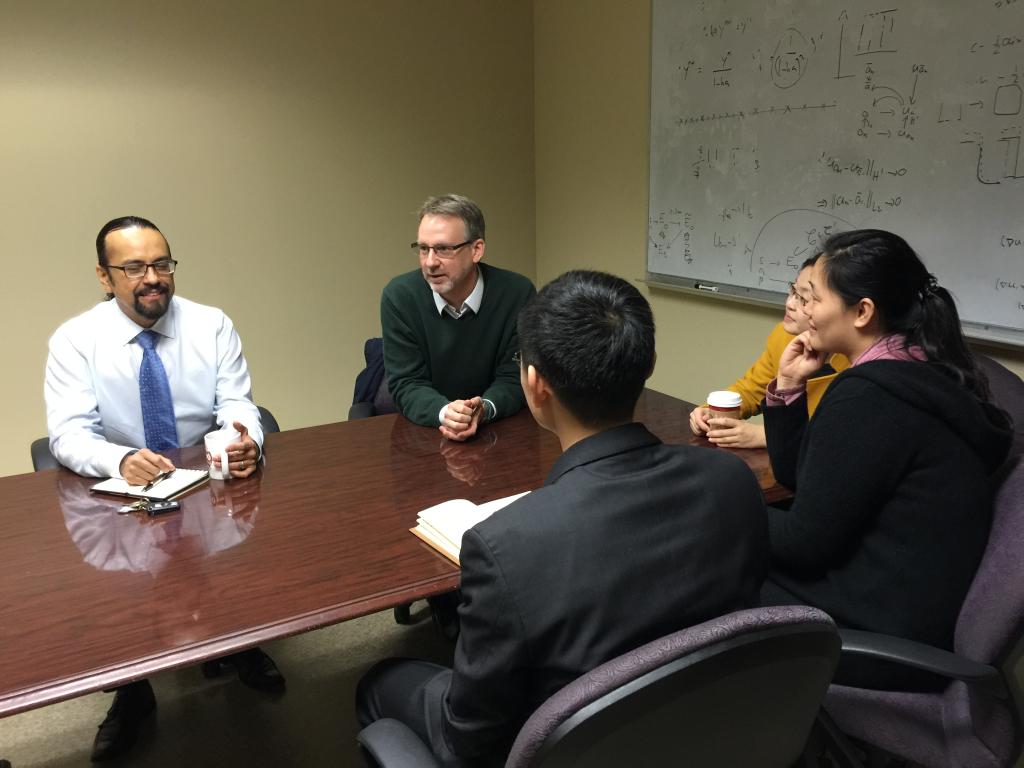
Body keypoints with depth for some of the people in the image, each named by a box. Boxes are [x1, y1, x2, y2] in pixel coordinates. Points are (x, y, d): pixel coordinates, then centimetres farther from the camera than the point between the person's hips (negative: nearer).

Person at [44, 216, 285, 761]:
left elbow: (236, 403, -7)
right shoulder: (75, 341, -7)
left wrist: (245, 438, -32)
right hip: (121, 491, -1)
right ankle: (131, 689, 4)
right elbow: (69, 433, -16)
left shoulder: (212, 325, -3)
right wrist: (121, 460, -38)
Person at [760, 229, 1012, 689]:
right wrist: (789, 384, 1)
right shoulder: (914, 377, 7)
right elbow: (796, 476, 13)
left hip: (874, 635, -9)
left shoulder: (868, 395, -25)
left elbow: (806, 540, -21)